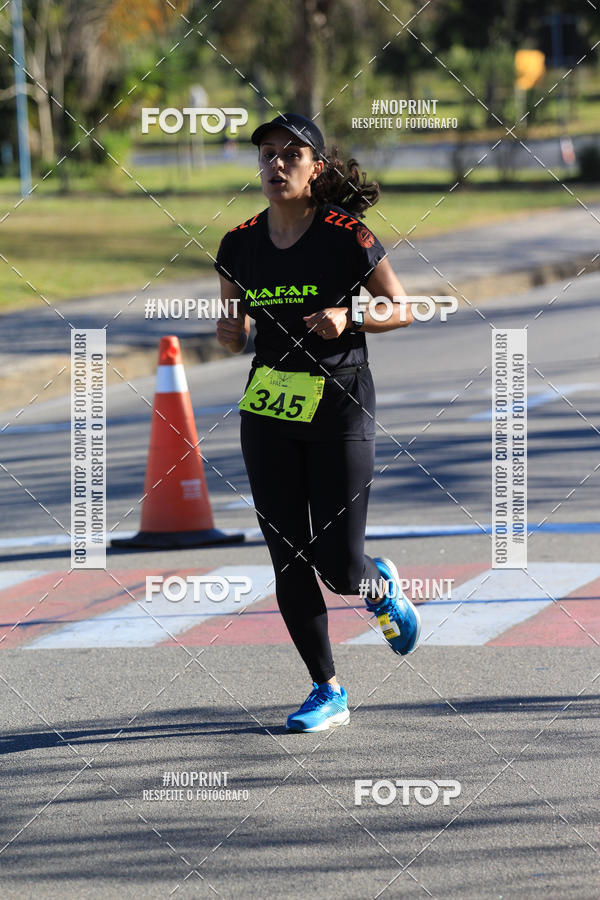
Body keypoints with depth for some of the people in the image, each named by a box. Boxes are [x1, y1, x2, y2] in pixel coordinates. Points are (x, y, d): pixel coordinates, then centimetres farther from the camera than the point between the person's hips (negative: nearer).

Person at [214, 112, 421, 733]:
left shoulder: (346, 237, -9)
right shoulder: (240, 245, 4)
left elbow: (402, 310, 0)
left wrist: (349, 319, -18)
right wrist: (229, 334, -9)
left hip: (339, 404, -4)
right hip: (267, 411, 4)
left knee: (339, 567, -7)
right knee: (288, 559, 1)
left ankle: (382, 588, 31)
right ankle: (327, 692, 13)